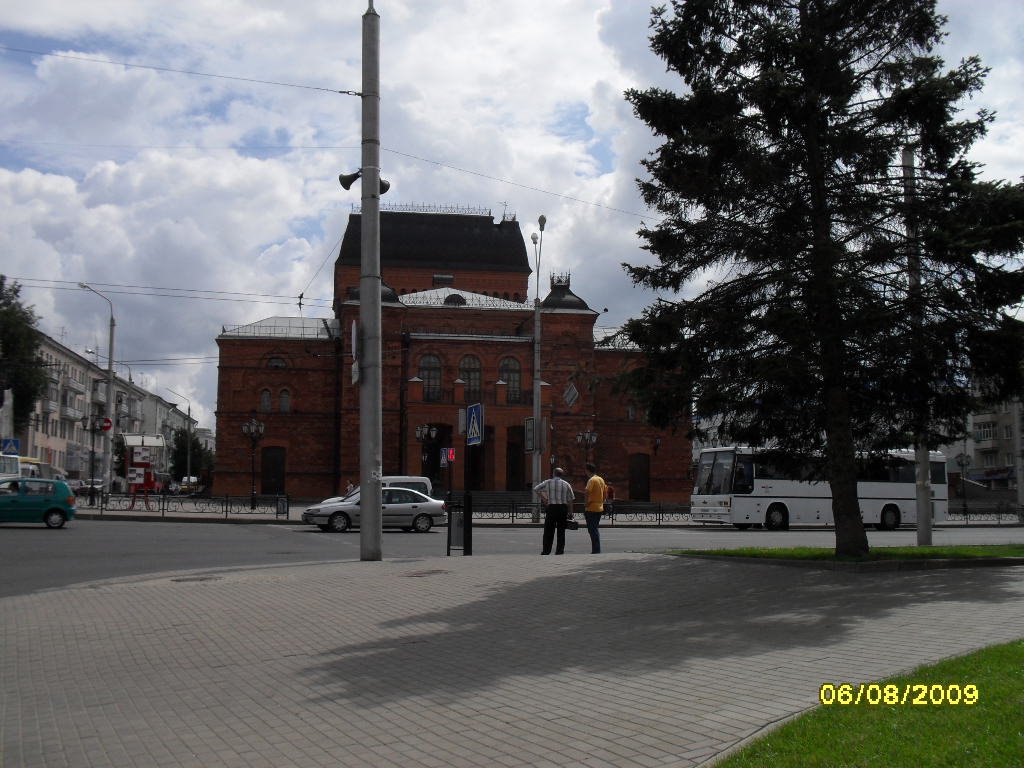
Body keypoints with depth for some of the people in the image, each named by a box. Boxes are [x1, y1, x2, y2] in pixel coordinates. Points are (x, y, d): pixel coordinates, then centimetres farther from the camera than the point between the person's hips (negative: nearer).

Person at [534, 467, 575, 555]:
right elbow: (571, 499, 3)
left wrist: (542, 497, 18)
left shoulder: (548, 482, 2)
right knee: (561, 531, 8)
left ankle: (546, 551, 2)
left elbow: (536, 488, 9)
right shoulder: (566, 484, 3)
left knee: (548, 531, 4)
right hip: (563, 508, 1)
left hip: (551, 508, -1)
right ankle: (560, 551, 7)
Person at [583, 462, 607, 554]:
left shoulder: (591, 480, -13)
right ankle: (597, 550, 18)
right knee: (595, 529, 17)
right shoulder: (601, 479, 12)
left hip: (591, 509, -8)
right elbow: (605, 492, 17)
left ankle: (596, 550, -5)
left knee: (592, 530, -3)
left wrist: (586, 505, -15)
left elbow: (588, 493, -24)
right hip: (600, 508, 8)